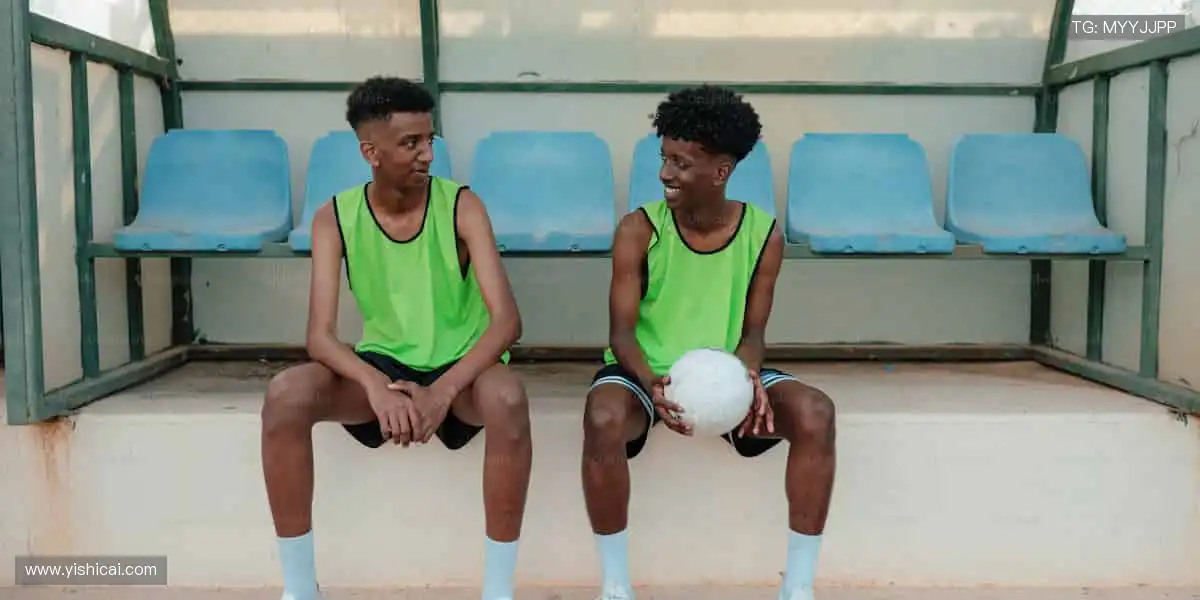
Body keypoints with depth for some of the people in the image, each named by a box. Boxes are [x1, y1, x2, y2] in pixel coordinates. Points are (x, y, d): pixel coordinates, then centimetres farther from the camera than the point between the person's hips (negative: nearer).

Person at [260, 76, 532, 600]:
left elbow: (506, 319, -20)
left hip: (459, 370, -2)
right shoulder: (334, 218, -7)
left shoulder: (461, 206, -12)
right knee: (285, 394, -26)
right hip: (381, 367, 2)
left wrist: (443, 391, -34)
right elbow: (320, 335, -15)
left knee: (507, 396, -37)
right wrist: (377, 385, -35)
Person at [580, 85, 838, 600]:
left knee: (815, 412, -24)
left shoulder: (764, 234, -7)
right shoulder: (638, 231, -13)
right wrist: (652, 384, -33)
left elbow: (752, 332, -2)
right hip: (645, 370, -2)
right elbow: (622, 331, -12)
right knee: (603, 417, -36)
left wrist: (749, 377, -26)